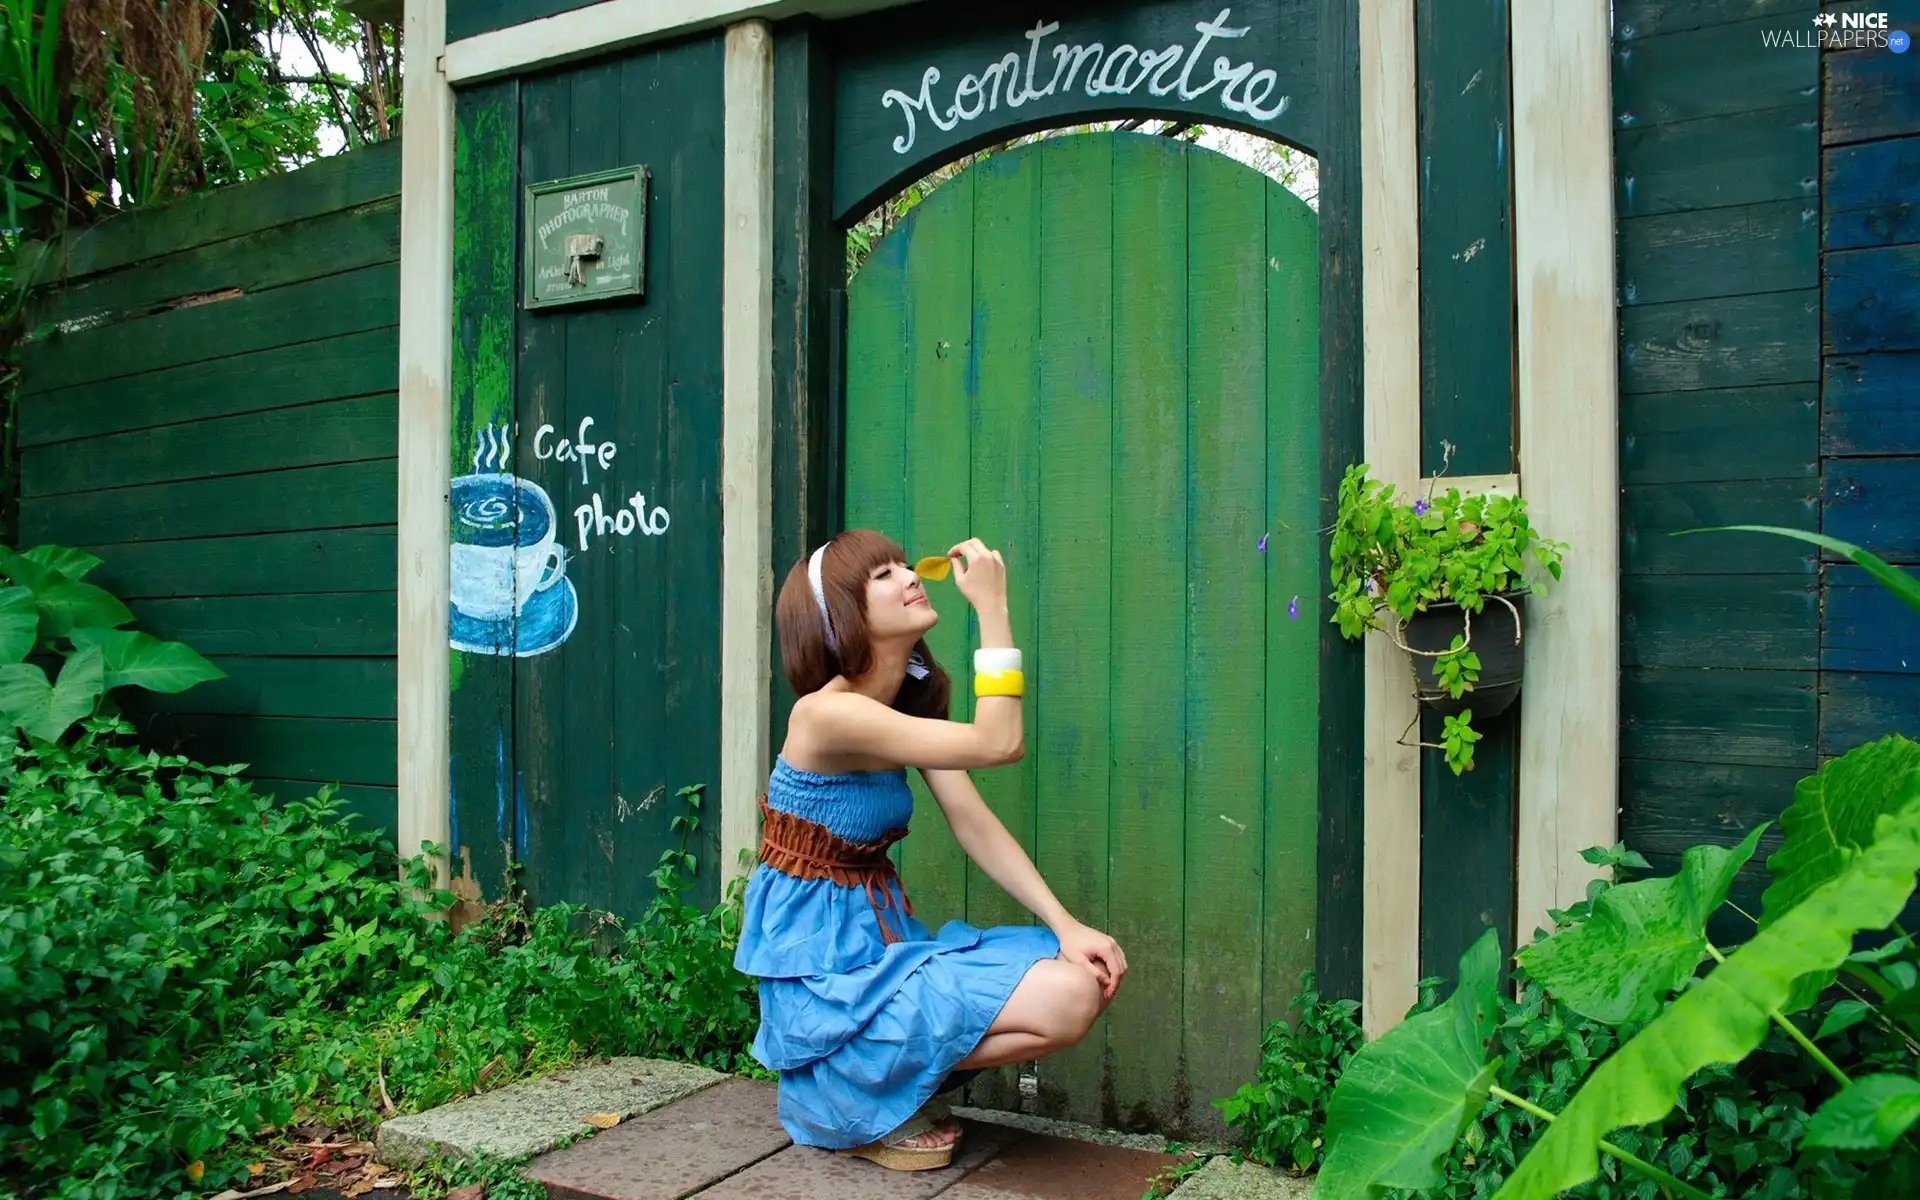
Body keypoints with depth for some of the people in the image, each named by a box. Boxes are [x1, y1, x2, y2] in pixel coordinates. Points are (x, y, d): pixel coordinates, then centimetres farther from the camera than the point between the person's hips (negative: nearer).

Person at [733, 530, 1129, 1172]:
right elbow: (999, 743, -27)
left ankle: (902, 1081, 11)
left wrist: (1066, 925, -11)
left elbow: (973, 821, -1)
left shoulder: (913, 703, 7)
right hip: (825, 973, -9)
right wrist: (992, 605, -24)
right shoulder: (827, 713, -21)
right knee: (1067, 1000, -20)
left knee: (1092, 971, 0)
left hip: (883, 937, 9)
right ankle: (850, 1093, -2)